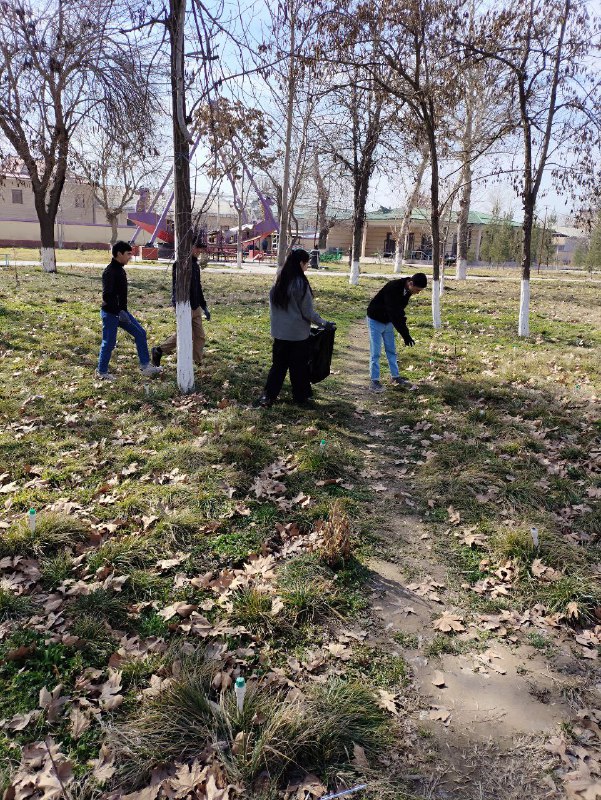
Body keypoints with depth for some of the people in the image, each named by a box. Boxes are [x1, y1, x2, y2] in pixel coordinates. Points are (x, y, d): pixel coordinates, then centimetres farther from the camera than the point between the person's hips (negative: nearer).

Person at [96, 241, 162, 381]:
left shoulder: (120, 270, 10)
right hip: (110, 313, -9)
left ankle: (145, 367, 10)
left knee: (140, 333, 7)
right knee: (109, 343, 1)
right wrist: (119, 312, -32)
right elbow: (107, 296, -27)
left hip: (121, 312, 9)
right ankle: (101, 372, 18)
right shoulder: (110, 272, -20)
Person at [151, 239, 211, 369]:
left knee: (200, 336, 6)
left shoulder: (195, 264, 13)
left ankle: (199, 363, 13)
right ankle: (158, 351, 16)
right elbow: (176, 289, -21)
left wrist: (204, 307, 19)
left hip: (195, 307, 9)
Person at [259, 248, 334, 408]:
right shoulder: (300, 283, -16)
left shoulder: (278, 282, 2)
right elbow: (308, 312, -12)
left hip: (280, 333, 5)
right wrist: (324, 323, -1)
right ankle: (300, 397, 22)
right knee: (299, 367, 10)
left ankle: (268, 396, 8)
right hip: (299, 334, -5)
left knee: (279, 365, 12)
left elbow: (273, 307, 10)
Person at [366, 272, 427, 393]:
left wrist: (405, 332, 1)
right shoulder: (393, 288, -33)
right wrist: (405, 334, -33)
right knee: (375, 352, -5)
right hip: (376, 321, -8)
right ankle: (374, 381, 2)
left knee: (391, 350, 14)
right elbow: (393, 313, -34)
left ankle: (395, 377, 25)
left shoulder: (407, 290, -7)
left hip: (388, 321, 8)